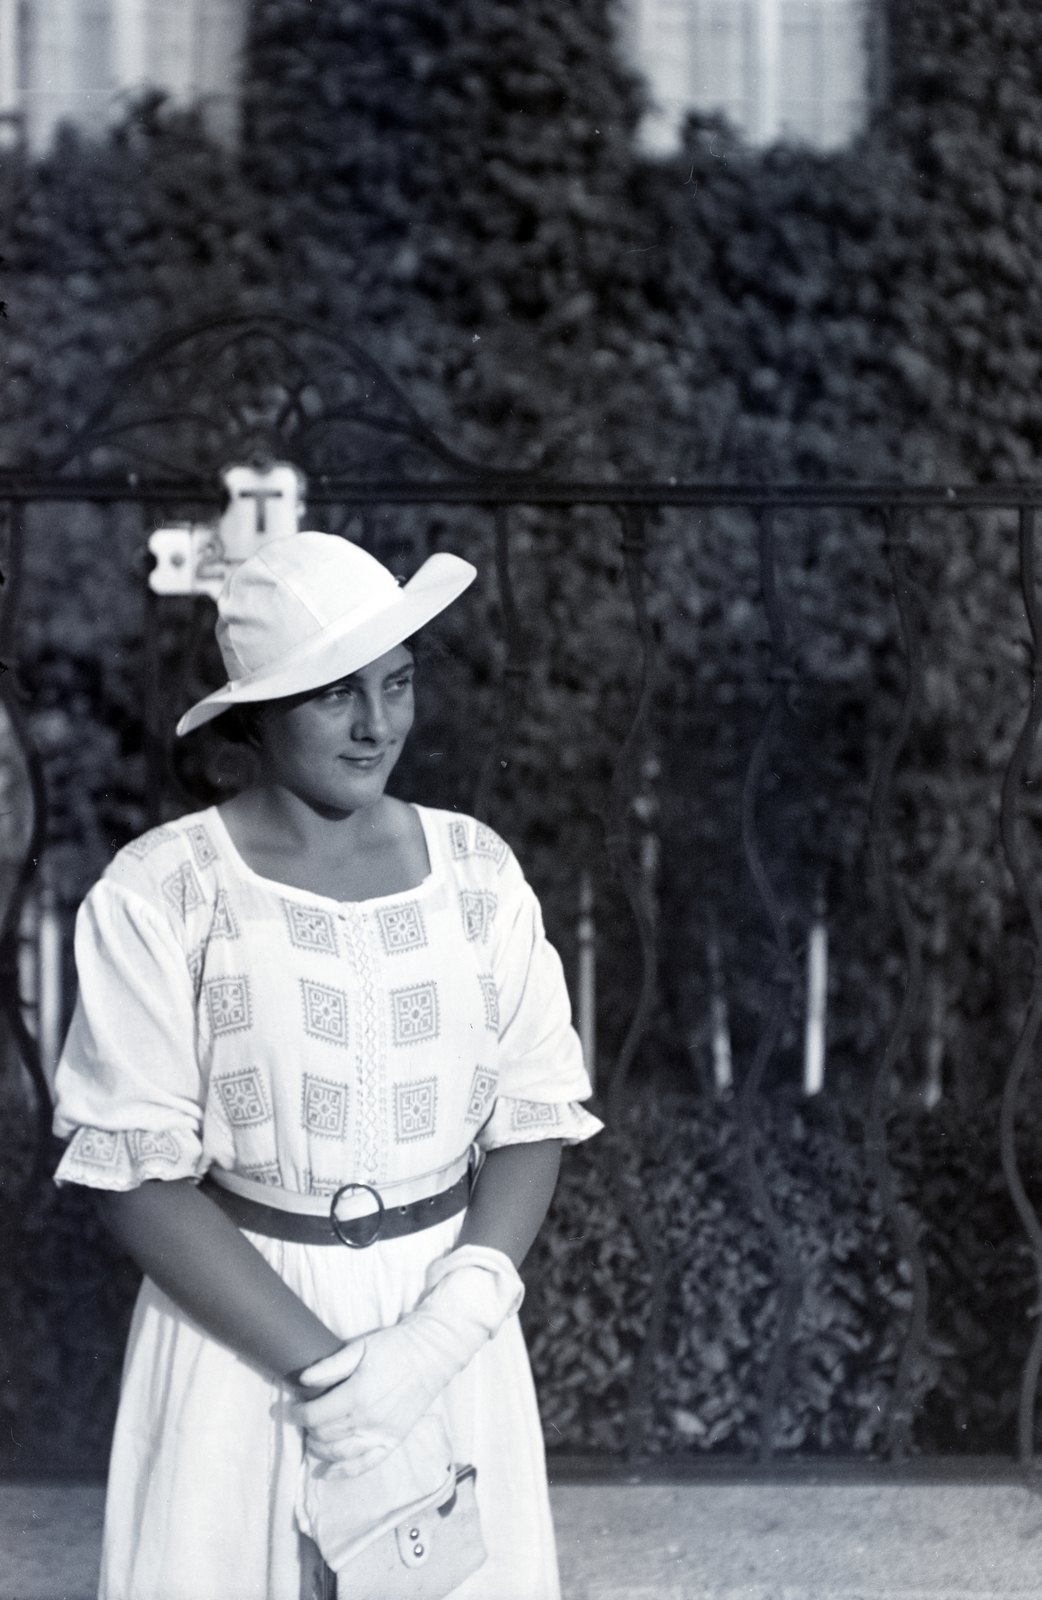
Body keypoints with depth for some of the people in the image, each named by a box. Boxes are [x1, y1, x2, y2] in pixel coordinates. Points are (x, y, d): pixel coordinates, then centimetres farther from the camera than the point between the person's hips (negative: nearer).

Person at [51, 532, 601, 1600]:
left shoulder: (477, 869, -1)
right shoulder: (161, 895, -12)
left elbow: (534, 1117, -1)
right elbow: (136, 1173, -13)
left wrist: (447, 1328, -16)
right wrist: (325, 1362, -18)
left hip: (449, 1321, 3)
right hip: (240, 1322, -3)